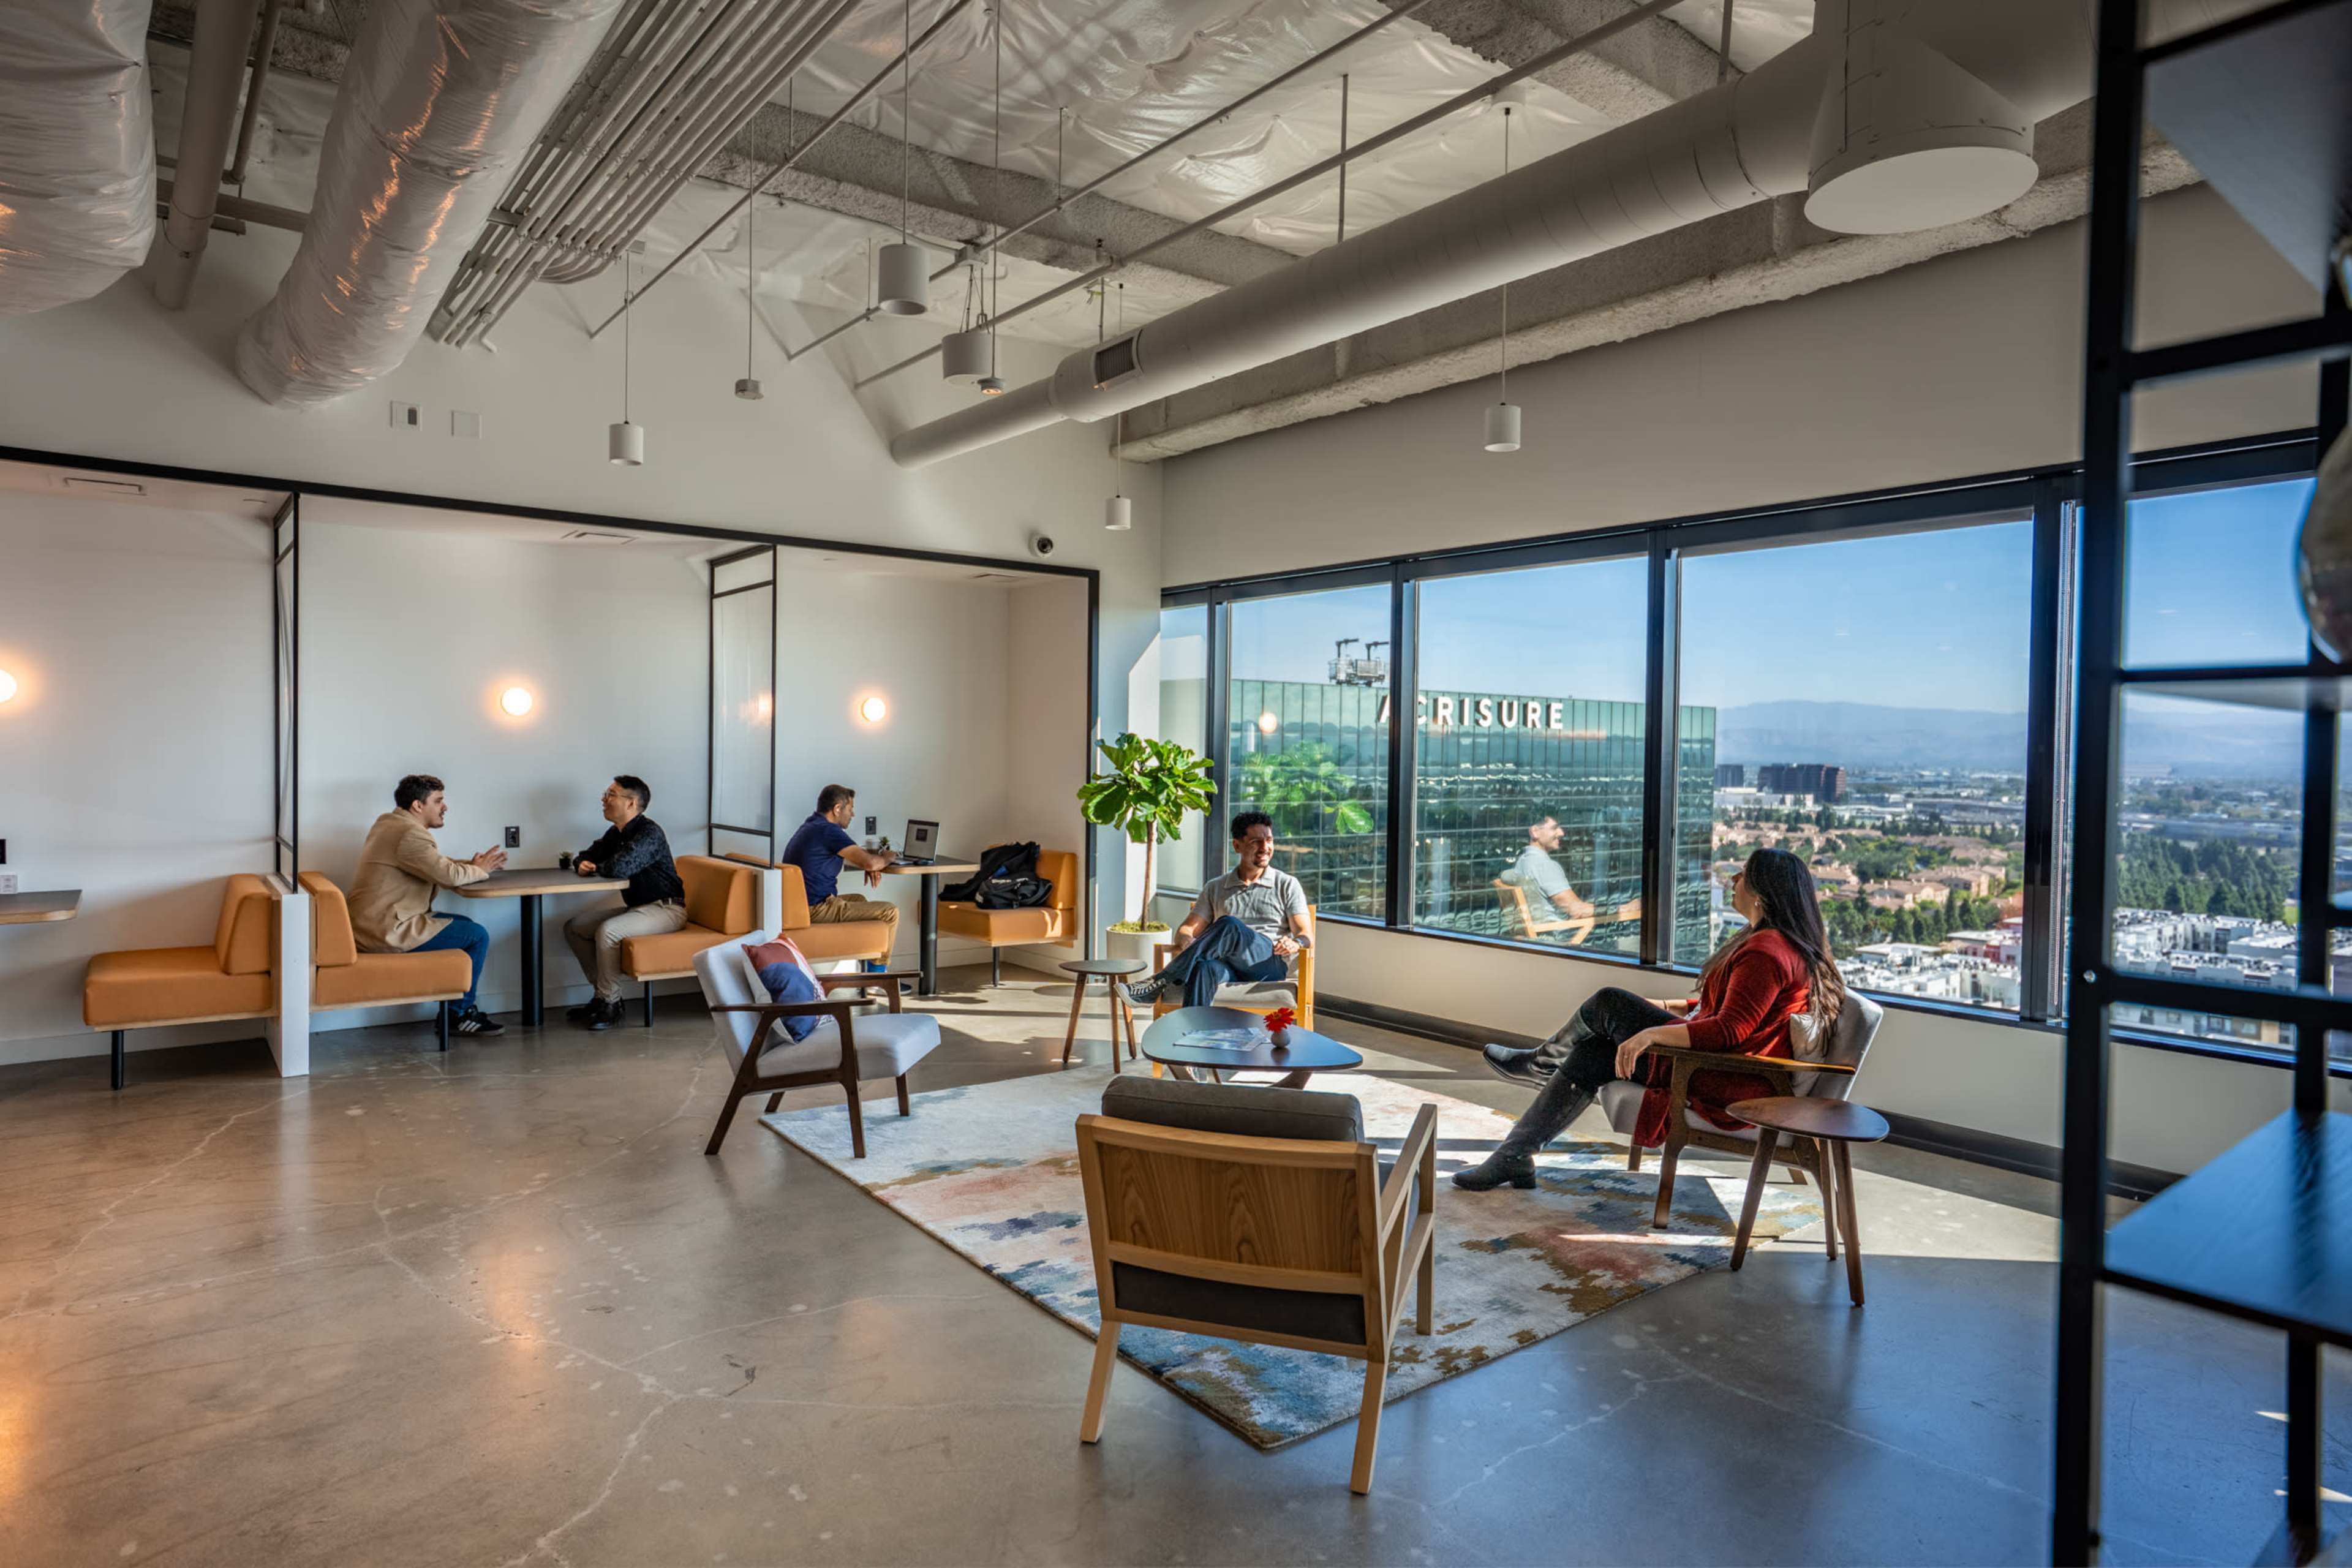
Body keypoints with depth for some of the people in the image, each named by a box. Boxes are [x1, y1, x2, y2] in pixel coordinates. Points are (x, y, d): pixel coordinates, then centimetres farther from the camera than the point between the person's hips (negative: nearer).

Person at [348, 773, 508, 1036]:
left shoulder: (390, 823, 15)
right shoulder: (409, 834, -20)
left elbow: (438, 866, 20)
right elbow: (450, 875, -24)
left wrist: (472, 865, 6)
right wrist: (480, 870, -4)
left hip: (372, 922, 11)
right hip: (387, 931, -11)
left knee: (466, 925, 19)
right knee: (478, 935, -6)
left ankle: (462, 1008, 19)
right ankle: (461, 1015, 6)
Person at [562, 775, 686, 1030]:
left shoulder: (649, 832, -19)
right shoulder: (616, 833, 10)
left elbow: (620, 868, -33)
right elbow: (586, 856, 21)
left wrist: (595, 869, -11)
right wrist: (582, 864, -5)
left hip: (665, 909, -10)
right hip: (637, 906, 10)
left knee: (607, 931, -31)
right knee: (574, 927, 7)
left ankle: (610, 1004, -17)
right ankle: (603, 993, 9)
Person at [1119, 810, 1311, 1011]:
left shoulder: (1288, 885, 15)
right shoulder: (1215, 889, 22)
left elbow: (1307, 935, 7)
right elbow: (1186, 929, 18)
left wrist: (1295, 944, -19)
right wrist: (1188, 943, -9)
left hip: (1271, 964, -2)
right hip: (1230, 966, 2)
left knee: (1230, 925, -34)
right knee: (1205, 968, -38)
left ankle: (1160, 983, -34)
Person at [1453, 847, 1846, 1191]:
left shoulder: (1769, 950, -22)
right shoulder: (1790, 944, 14)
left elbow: (1730, 1029, -31)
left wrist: (1651, 1033, -33)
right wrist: (1670, 1007, 21)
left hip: (1725, 1084, -11)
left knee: (1608, 1004, -5)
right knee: (1591, 1054, 6)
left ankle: (1543, 1062, 22)